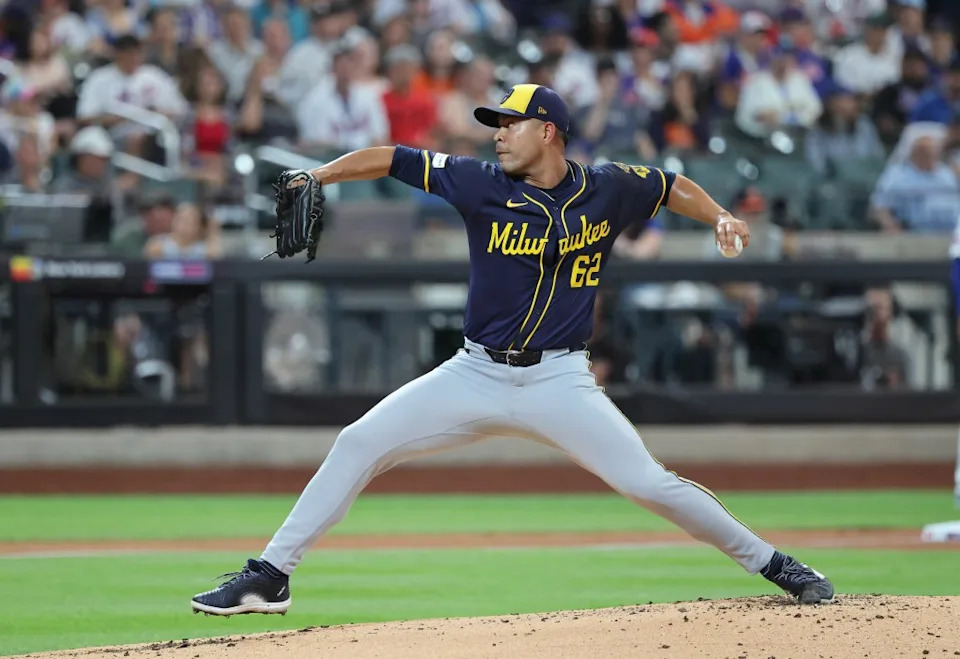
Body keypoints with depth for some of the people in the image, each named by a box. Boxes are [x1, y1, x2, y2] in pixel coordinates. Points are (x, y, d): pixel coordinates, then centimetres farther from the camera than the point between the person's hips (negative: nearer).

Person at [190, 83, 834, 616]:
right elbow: (388, 159, -6)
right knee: (359, 444, -8)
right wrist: (313, 178, -19)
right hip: (476, 375, 2)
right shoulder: (483, 184, -5)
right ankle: (270, 576, -1)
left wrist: (721, 217, -3)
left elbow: (674, 186, 15)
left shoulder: (609, 189, -3)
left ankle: (770, 562, 6)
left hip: (559, 382, -1)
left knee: (649, 482, -11)